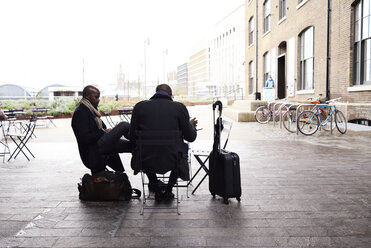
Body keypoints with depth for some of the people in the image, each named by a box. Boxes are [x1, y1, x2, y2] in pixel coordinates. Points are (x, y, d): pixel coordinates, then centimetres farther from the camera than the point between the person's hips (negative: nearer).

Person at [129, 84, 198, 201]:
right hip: (172, 161, -1)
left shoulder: (140, 106, 0)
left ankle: (157, 190, 35)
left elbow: (132, 137, 5)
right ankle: (168, 190, 29)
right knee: (183, 147, 31)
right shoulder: (179, 107, -3)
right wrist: (191, 125, 23)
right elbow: (190, 137, 2)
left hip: (147, 161, 1)